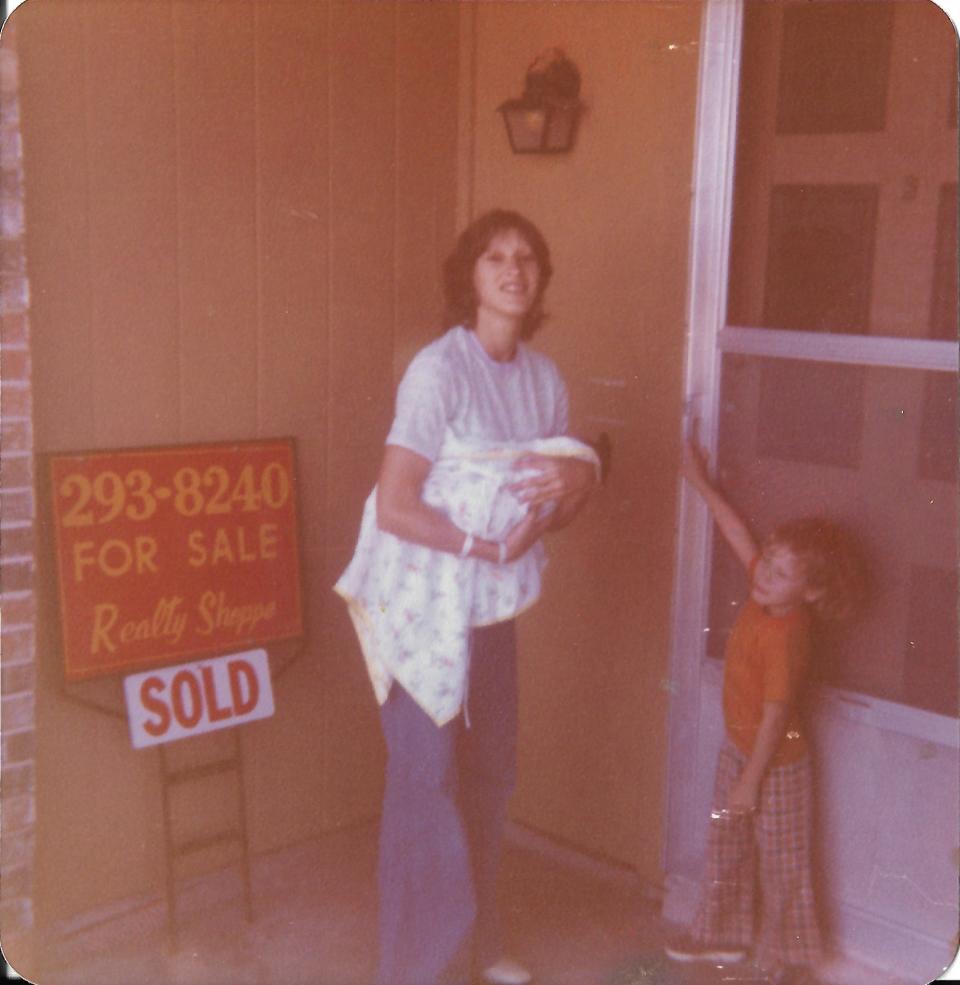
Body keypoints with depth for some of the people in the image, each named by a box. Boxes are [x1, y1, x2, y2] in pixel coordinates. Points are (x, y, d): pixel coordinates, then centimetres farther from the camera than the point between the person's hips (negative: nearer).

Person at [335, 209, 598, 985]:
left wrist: (568, 486, -12)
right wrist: (489, 545, -19)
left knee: (490, 774, 17)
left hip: (493, 607, 7)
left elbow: (573, 480, 10)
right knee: (428, 783, 4)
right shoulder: (439, 371, -18)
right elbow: (392, 508, -21)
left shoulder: (543, 376, 2)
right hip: (425, 607, -7)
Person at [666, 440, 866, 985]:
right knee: (726, 845, 21)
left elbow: (775, 715, -27)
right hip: (738, 746, 9)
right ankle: (725, 934, 39)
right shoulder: (764, 593, -8)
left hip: (777, 761, -9)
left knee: (781, 863, 8)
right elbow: (740, 533, 6)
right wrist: (702, 483, 10)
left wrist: (751, 782, -21)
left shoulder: (786, 635, -30)